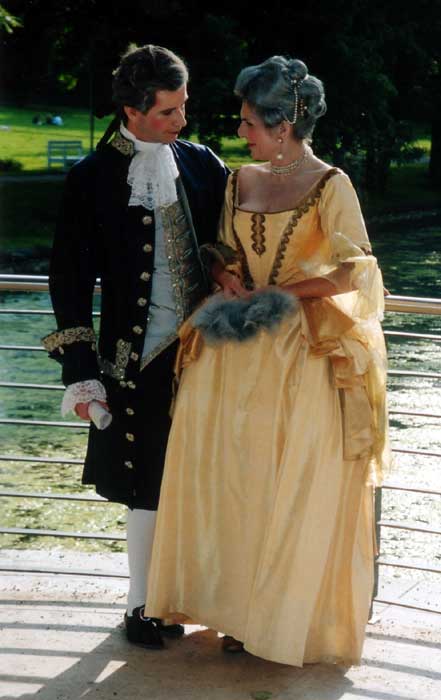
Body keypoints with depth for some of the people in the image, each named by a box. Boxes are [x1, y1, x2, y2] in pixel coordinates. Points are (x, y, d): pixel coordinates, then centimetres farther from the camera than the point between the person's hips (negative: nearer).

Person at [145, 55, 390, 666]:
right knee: (236, 481, 9)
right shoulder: (242, 180, 9)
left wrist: (274, 294, -12)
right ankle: (242, 609, 22)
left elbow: (354, 271, -15)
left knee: (298, 491, 3)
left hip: (305, 357, -6)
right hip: (239, 355, 6)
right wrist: (227, 274, -4)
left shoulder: (329, 185, -9)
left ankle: (299, 619, 19)